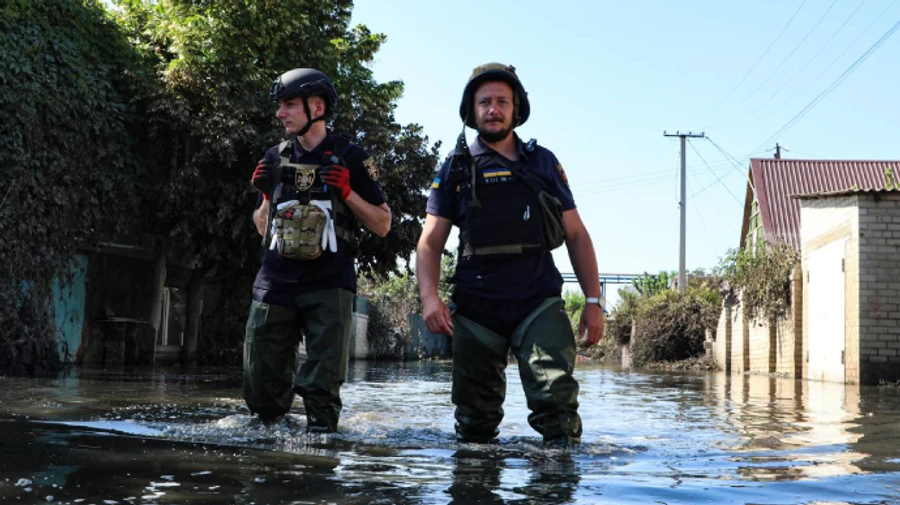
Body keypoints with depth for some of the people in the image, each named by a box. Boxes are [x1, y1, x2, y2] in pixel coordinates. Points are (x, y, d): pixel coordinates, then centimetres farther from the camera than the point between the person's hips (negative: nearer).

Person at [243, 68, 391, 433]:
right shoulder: (275, 158, 13)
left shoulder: (350, 158, 2)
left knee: (323, 387, -1)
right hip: (276, 281, 4)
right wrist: (266, 195, 2)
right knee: (261, 382, 5)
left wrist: (347, 192, -10)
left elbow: (382, 225, 5)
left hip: (329, 284, -3)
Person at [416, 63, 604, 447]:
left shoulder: (543, 163, 10)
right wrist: (429, 297, -12)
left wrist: (593, 301, 3)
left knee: (557, 397, -16)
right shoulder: (455, 169, 8)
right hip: (475, 307, 1)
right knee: (474, 418, 8)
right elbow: (430, 242, 5)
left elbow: (576, 235, 11)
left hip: (539, 303, 0)